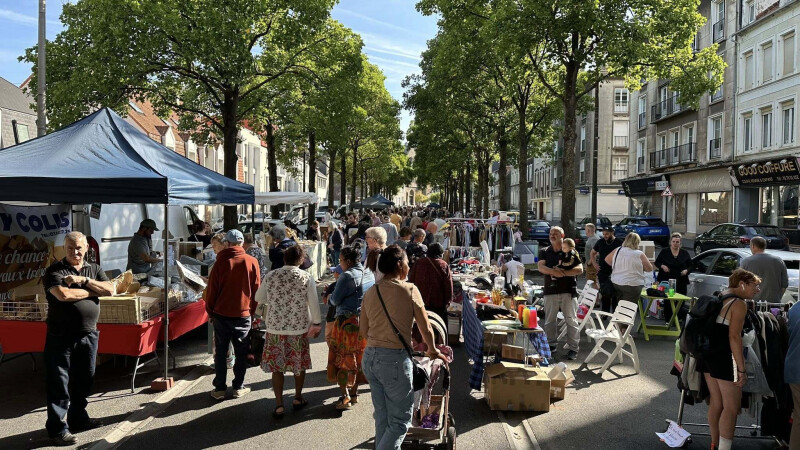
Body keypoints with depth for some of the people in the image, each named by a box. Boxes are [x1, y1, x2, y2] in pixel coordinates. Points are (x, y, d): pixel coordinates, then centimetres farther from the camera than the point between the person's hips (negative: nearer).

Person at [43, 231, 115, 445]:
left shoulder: (94, 269, 8)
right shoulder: (54, 271, -7)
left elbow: (110, 289, -5)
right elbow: (63, 294, -23)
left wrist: (84, 280, -16)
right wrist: (93, 291, -10)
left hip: (88, 334, 5)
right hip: (61, 336, -5)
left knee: (84, 379, 16)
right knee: (59, 383, 1)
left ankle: (78, 418, 31)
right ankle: (57, 428, 10)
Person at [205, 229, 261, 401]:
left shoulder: (221, 261, -6)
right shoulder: (252, 262, -4)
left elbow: (212, 289, -3)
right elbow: (256, 289, 1)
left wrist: (210, 311, 9)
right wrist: (252, 311, 12)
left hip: (221, 314, 0)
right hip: (243, 314, 0)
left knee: (220, 352, 9)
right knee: (241, 353, 10)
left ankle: (219, 388, 13)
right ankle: (238, 387, 15)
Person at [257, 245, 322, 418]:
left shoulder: (271, 276, -3)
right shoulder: (306, 277, -8)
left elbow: (259, 298, 9)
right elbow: (314, 304, -7)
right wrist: (316, 324, 5)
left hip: (275, 328, 1)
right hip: (299, 328, 0)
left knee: (277, 366, 8)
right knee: (299, 363, 17)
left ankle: (279, 405, 7)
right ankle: (298, 398, 31)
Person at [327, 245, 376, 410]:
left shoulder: (347, 276, -17)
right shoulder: (370, 274, 7)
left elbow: (335, 300, -13)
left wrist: (329, 298, 9)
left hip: (347, 322, -7)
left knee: (342, 359, 4)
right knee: (358, 358, 16)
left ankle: (345, 397, 2)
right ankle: (354, 393, 25)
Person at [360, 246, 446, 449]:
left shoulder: (370, 292, 6)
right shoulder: (409, 290, -9)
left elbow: (364, 331, 13)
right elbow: (426, 329, -4)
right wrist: (432, 350, 14)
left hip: (370, 358, 6)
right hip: (395, 360, -6)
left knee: (382, 417, 18)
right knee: (400, 420, 6)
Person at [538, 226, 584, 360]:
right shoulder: (544, 252, 10)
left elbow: (580, 269, -5)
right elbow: (541, 267, -5)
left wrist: (563, 272, -17)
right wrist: (553, 271, -23)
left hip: (568, 290, -2)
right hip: (550, 290, 2)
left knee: (571, 320, 0)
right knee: (549, 320, 9)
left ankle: (573, 348, 6)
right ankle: (551, 344, 24)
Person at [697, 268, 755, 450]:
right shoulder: (739, 304, -13)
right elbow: (734, 337, -19)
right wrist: (741, 369, -17)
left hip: (707, 356, 8)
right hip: (725, 359, -8)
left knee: (715, 403, 18)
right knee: (731, 407, 1)